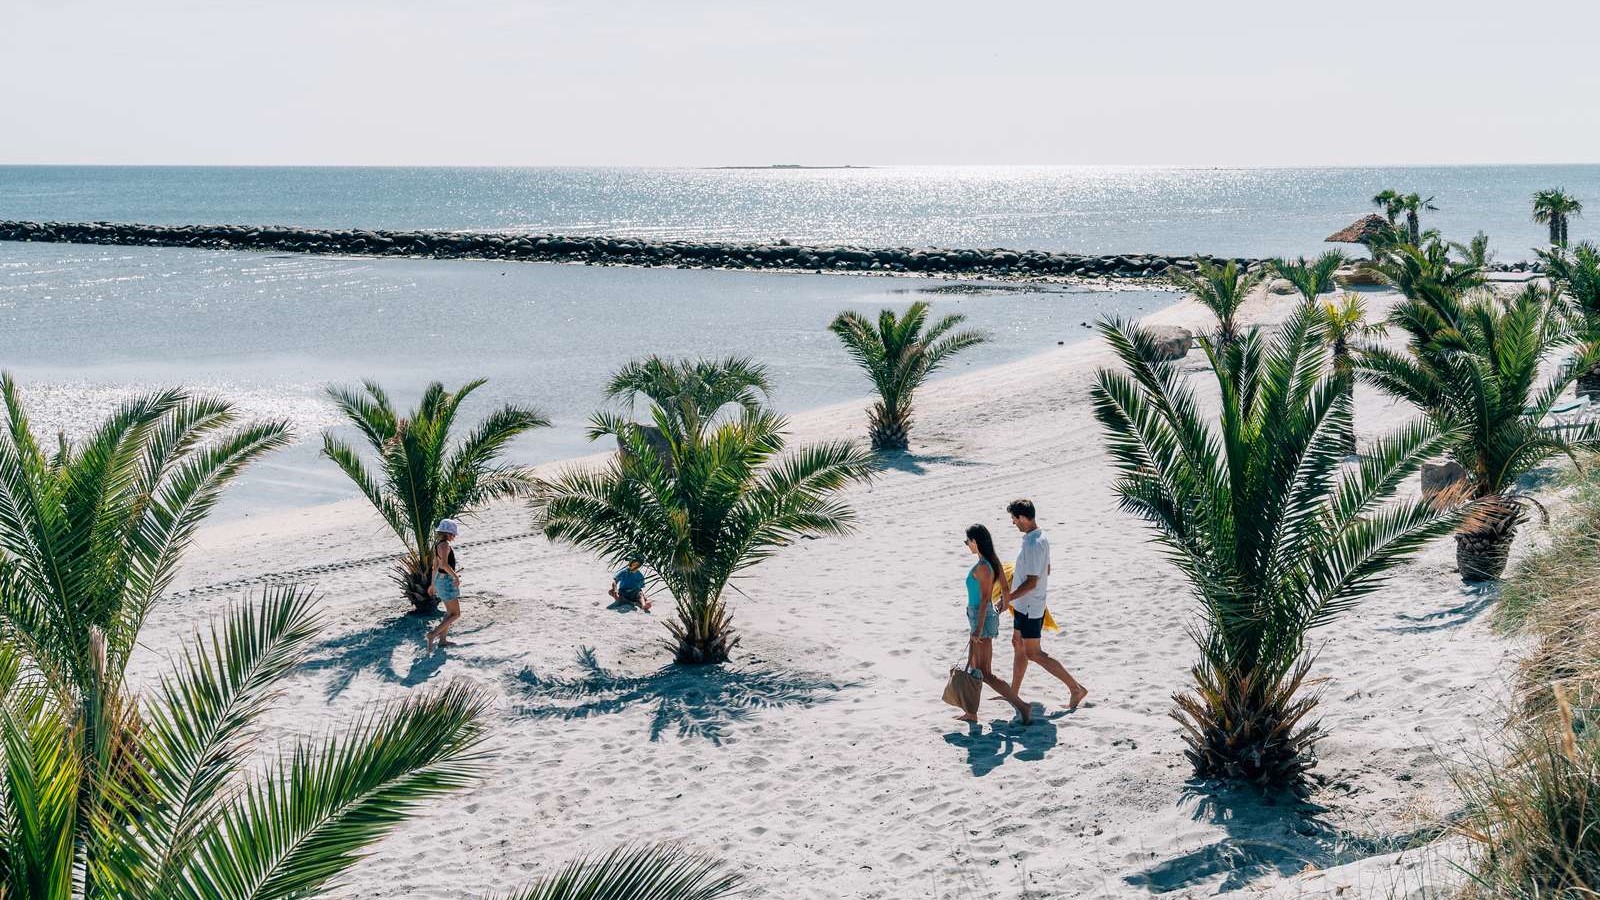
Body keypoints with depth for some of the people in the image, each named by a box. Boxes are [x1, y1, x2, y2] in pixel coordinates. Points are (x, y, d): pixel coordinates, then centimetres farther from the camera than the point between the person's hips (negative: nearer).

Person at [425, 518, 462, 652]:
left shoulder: (438, 545, 12)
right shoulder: (445, 544, -17)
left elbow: (435, 566, 20)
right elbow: (444, 564, -31)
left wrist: (433, 584, 27)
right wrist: (456, 576, -22)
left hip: (440, 580, 10)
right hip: (447, 581, -10)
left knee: (450, 612, 20)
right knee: (455, 614, -3)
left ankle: (442, 640, 23)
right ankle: (433, 634, -11)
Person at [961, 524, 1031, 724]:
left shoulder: (982, 567, -22)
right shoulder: (993, 561, 5)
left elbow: (985, 599, -23)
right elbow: (1004, 589, 12)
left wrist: (979, 629, -22)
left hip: (982, 618, -10)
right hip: (977, 618, 10)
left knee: (985, 674, -5)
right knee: (973, 668, 18)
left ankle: (1021, 706, -5)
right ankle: (971, 713, 26)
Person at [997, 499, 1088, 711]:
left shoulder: (1033, 545, -27)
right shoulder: (1041, 537, 5)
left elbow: (1031, 583, -27)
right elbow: (1046, 570, 17)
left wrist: (1008, 599, -21)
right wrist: (1018, 574, 26)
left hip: (1029, 606, -10)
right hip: (1025, 604, 10)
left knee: (1033, 653, -3)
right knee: (1018, 644, 18)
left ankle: (1076, 688, 0)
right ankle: (1013, 693, 28)